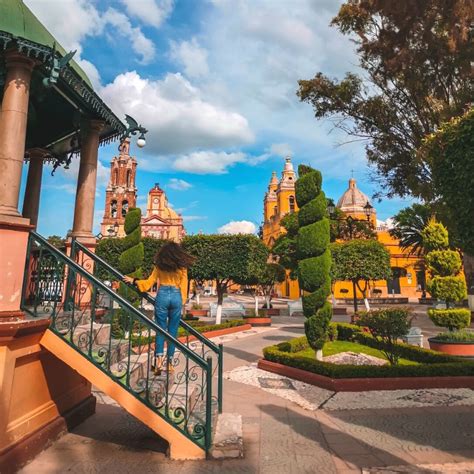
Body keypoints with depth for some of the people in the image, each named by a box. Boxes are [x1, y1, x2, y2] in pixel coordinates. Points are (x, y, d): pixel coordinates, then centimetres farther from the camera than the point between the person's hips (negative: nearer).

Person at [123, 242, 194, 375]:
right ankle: (169, 363, 11)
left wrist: (134, 281, 20)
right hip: (176, 297, 0)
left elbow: (149, 282, 8)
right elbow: (184, 287, 5)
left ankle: (158, 359, -7)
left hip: (162, 296, 0)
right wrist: (182, 302, 12)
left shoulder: (159, 266, 7)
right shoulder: (182, 267, 6)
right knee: (173, 332, 7)